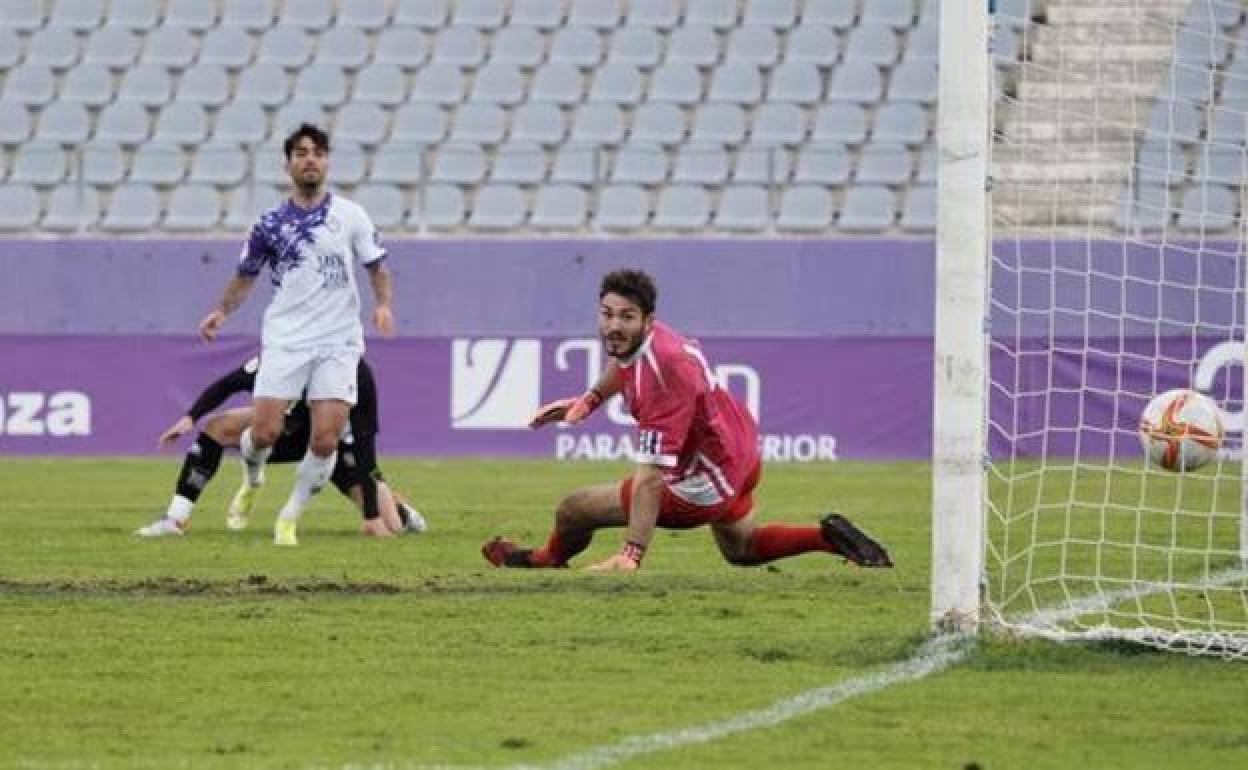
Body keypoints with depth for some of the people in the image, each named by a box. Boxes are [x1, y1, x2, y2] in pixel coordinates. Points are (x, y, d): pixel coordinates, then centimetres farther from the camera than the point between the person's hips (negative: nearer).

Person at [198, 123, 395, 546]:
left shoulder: (350, 215, 4)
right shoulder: (271, 222, 5)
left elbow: (376, 266, 10)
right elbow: (246, 274, 16)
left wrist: (383, 304, -9)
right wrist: (222, 312, 1)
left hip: (337, 341, 0)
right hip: (284, 340, 0)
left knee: (325, 440, -11)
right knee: (264, 433, -11)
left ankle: (289, 518, 9)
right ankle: (253, 479, 25)